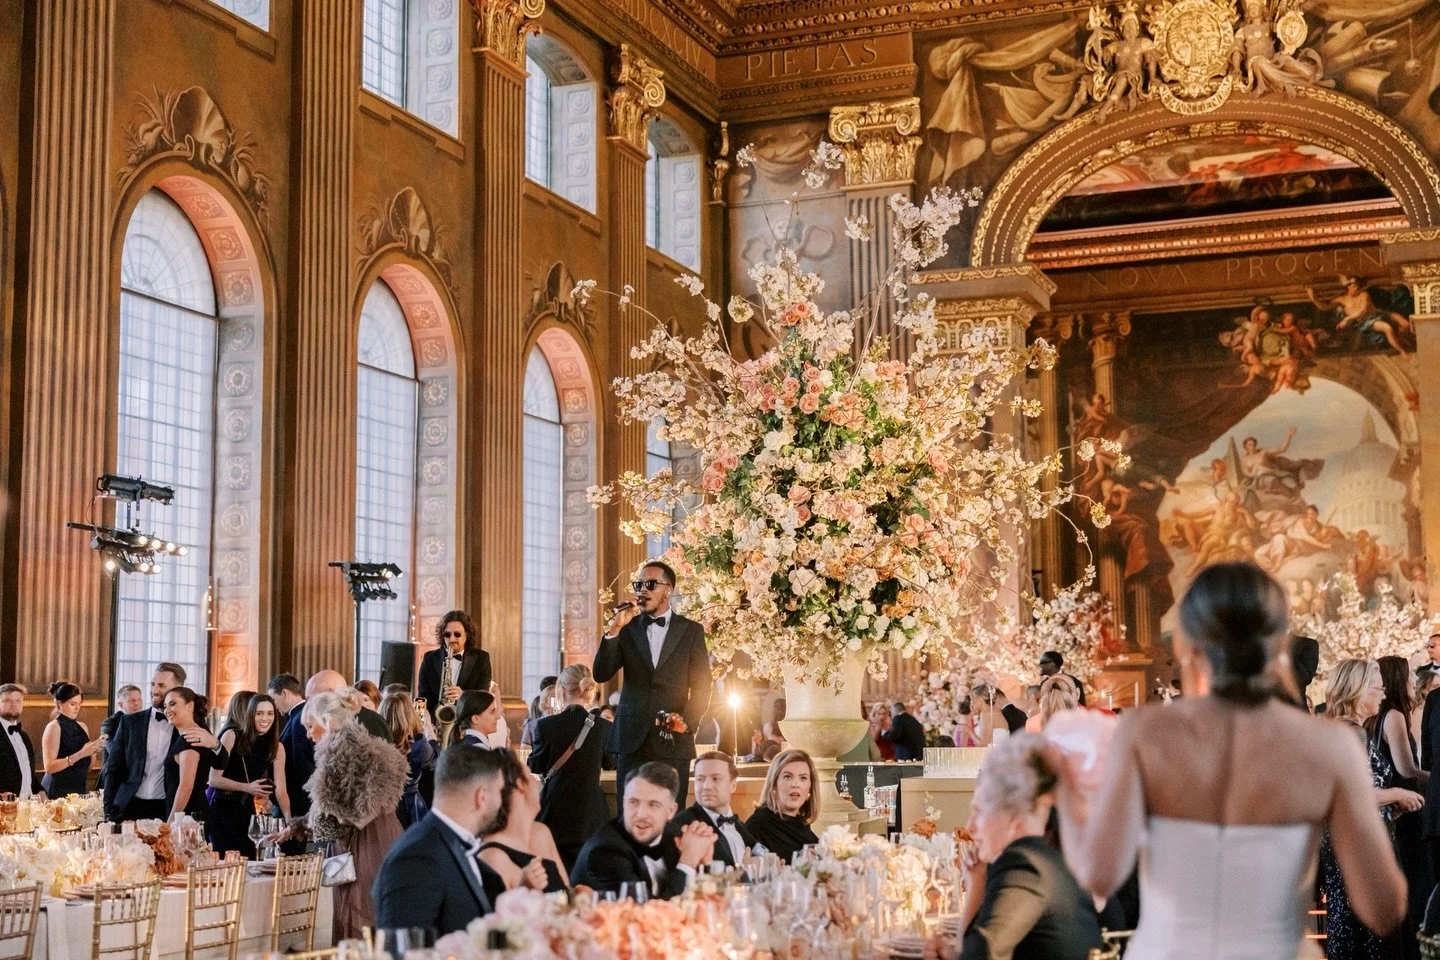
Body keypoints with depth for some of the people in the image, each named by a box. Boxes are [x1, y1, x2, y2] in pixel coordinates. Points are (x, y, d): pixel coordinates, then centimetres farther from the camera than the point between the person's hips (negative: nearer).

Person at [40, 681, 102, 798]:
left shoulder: (82, 727, 11)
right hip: (57, 792, -6)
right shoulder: (54, 727, -6)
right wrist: (80, 754, -20)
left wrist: (93, 752, -2)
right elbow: (49, 767, -15)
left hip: (78, 789, 6)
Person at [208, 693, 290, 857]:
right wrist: (247, 787, -21)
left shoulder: (277, 747, 2)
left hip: (251, 813, 3)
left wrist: (289, 820, -20)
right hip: (224, 811, -3)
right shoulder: (232, 736, -7)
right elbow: (214, 779, -9)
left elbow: (281, 790, -5)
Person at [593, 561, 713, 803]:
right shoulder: (628, 628, 10)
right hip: (631, 737, 1)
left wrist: (688, 720, -11)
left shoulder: (691, 630, 7)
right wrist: (613, 630, -10)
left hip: (673, 738, -1)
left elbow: (702, 686, 4)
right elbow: (601, 675, 0)